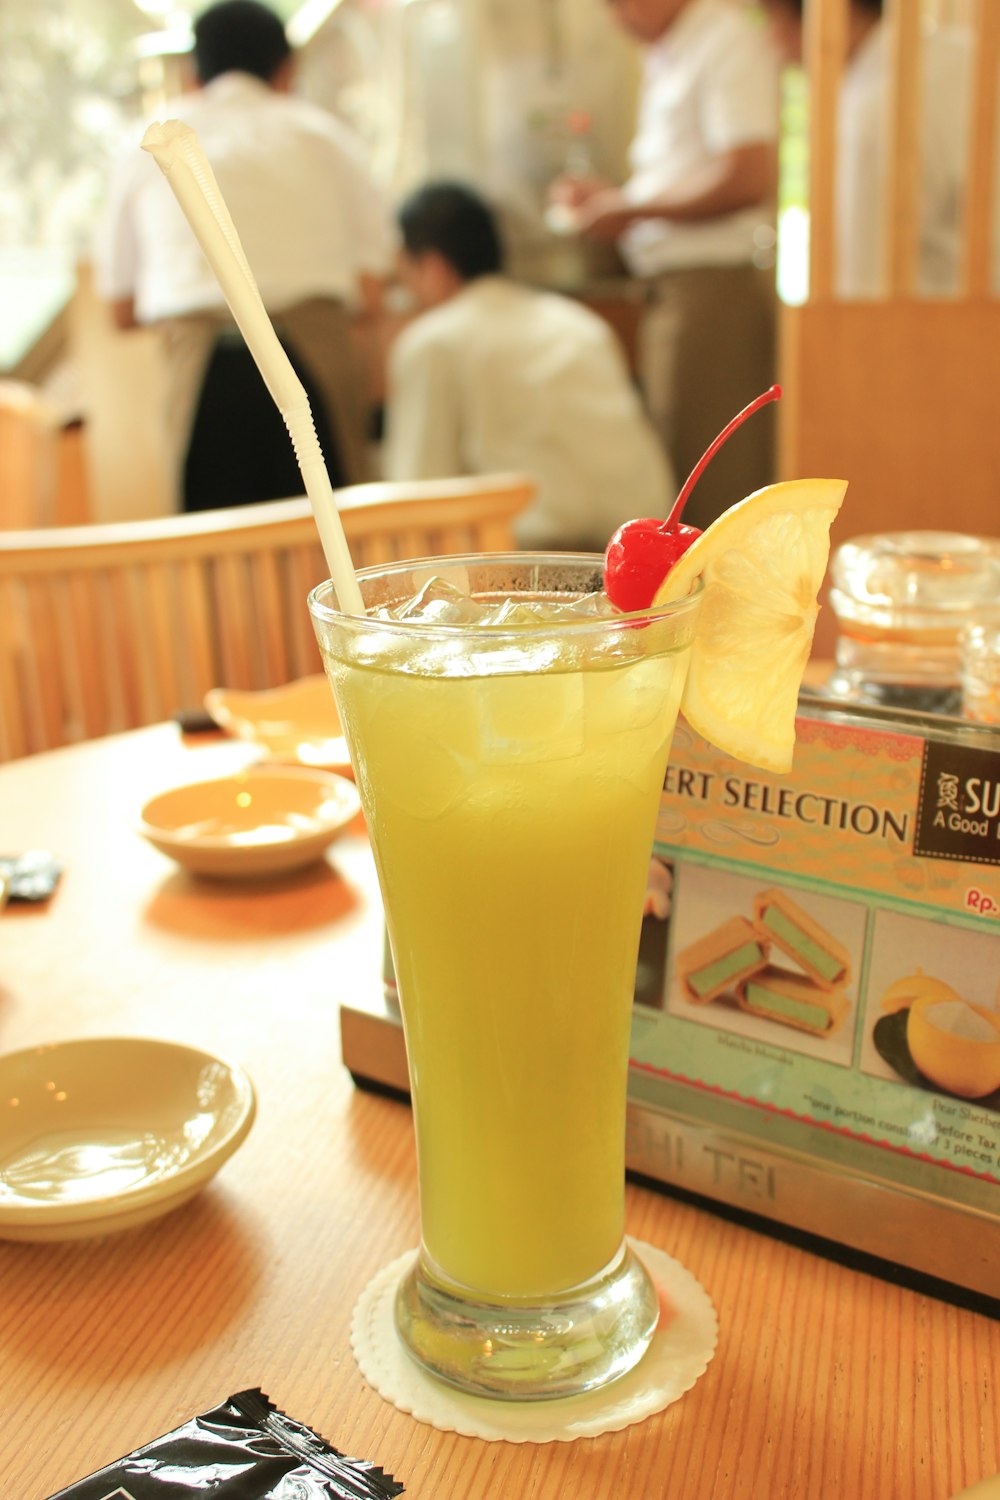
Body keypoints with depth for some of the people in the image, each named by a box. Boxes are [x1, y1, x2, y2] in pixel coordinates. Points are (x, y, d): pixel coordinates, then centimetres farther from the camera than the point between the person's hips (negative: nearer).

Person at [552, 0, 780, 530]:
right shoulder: (664, 57, 20)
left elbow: (747, 177, -18)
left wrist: (630, 209, -10)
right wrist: (610, 198, 11)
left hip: (715, 285, -9)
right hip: (672, 287, 9)